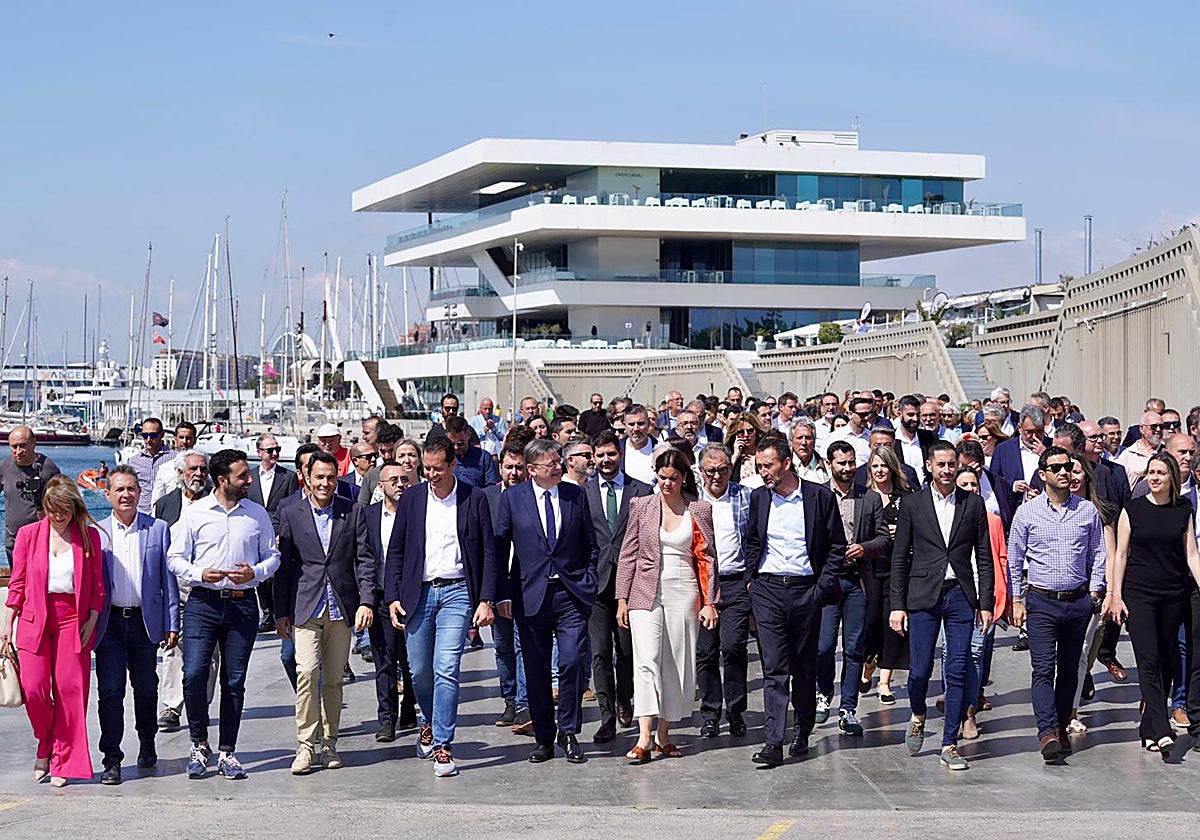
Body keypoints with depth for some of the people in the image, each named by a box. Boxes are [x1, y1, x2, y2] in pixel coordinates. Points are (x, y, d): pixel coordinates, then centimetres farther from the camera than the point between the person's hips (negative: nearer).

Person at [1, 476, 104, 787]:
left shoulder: (89, 536, 4)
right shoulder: (29, 534, 5)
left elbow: (97, 584, 6)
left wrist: (91, 620, -3)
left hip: (73, 621, 0)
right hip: (34, 620, 1)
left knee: (70, 691, -3)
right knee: (33, 689, -7)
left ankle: (62, 763, 7)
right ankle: (45, 746, 19)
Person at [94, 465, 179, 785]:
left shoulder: (158, 529, 3)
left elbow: (168, 579, 3)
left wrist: (171, 624, -1)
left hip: (145, 622, 1)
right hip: (109, 623, 0)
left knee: (146, 688, 12)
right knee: (110, 690, -6)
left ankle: (147, 746, 32)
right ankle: (112, 760, -2)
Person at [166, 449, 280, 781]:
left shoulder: (258, 514, 8)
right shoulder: (194, 513, 2)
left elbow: (272, 555, 14)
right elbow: (175, 558, 4)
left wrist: (255, 573, -6)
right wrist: (200, 574, -14)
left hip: (242, 604, 2)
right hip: (202, 602, -2)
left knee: (234, 681, 3)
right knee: (194, 674, -12)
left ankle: (226, 753, 13)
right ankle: (198, 744, 8)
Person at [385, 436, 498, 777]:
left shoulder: (474, 499, 2)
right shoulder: (411, 500, 7)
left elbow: (488, 554, 2)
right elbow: (395, 553, 10)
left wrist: (486, 601, -5)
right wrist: (392, 597, 1)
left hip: (456, 592, -3)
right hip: (418, 593, 3)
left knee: (446, 669, -12)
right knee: (419, 671, 8)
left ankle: (442, 747, -7)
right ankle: (430, 723, 36)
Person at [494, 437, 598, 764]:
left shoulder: (575, 495, 6)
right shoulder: (512, 498, 2)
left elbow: (590, 544, 13)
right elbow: (500, 548, 4)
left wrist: (588, 583, 4)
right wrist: (504, 594, -1)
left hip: (572, 593, 0)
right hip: (530, 596, 0)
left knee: (572, 663, -9)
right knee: (536, 671, 5)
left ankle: (569, 734, 5)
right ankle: (543, 738, 16)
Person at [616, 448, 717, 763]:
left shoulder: (699, 510, 4)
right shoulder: (642, 506, 5)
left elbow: (707, 558, 5)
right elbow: (628, 554, 6)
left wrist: (709, 602, -1)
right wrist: (622, 598, 1)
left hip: (683, 594, 1)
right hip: (646, 592, -1)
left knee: (677, 664, 4)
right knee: (646, 660, -13)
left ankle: (663, 735, 14)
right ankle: (644, 738, -18)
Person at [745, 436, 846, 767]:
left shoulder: (820, 496, -2)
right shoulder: (758, 498, 7)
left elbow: (837, 546, 3)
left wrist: (822, 587, -4)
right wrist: (752, 577, 9)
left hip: (806, 591, -1)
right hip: (768, 591, 1)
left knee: (805, 668, 9)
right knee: (774, 668, -6)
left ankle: (802, 735, 23)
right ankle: (774, 743, -10)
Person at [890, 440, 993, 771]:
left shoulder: (973, 504, 6)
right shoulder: (912, 505, 3)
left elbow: (984, 557, 8)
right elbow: (900, 558, 4)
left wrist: (986, 604, 2)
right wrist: (897, 605, -1)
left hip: (961, 596, 1)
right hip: (923, 597, -1)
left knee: (958, 673, -1)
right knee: (920, 669, -3)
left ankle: (949, 745, 6)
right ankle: (918, 716, 28)